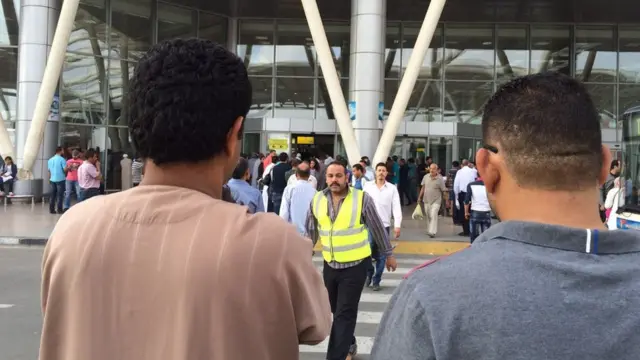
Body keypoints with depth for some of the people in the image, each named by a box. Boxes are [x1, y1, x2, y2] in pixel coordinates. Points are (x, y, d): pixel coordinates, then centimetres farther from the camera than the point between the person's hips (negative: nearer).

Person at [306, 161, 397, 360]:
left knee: (344, 314, -6)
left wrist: (388, 254, 6)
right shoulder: (317, 200, 0)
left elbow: (378, 228, -2)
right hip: (330, 265, 5)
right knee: (337, 311, 18)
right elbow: (311, 231, 11)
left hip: (355, 265, -4)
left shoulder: (362, 198, -11)